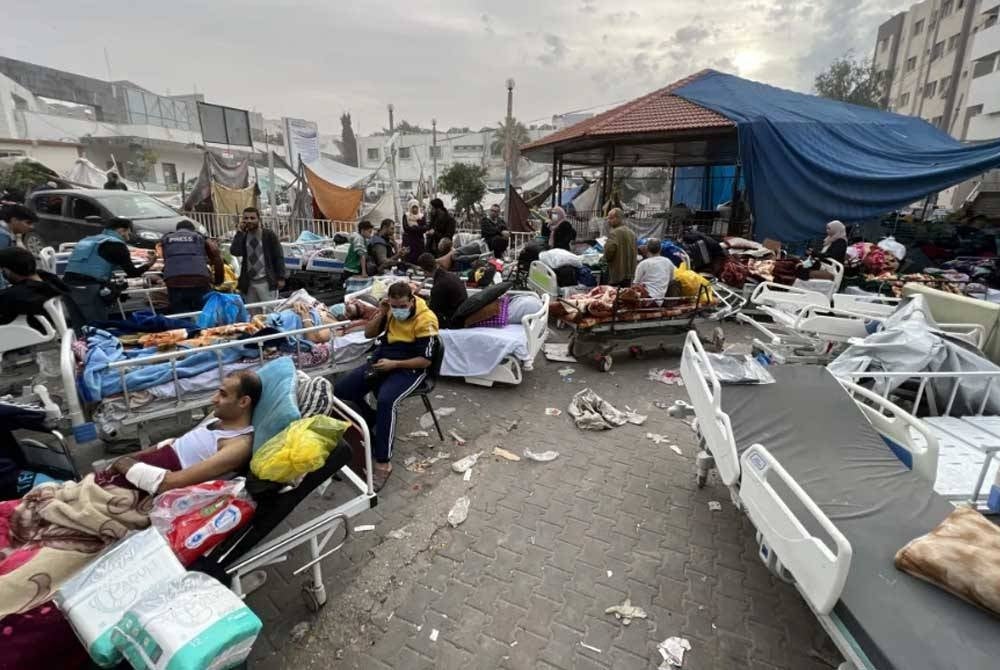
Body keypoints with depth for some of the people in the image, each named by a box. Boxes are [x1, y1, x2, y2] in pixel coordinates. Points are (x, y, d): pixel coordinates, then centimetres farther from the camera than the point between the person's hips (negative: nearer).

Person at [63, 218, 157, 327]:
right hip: (89, 289, -8)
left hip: (68, 285, 8)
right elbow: (132, 272, -2)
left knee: (78, 329, 15)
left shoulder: (87, 240, 24)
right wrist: (149, 264, 14)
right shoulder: (116, 244, -1)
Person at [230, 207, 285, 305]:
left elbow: (279, 257, -2)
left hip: (265, 281, -4)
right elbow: (235, 252, -9)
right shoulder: (242, 236, 8)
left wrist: (281, 278, -7)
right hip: (248, 282, 4)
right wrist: (240, 232, -10)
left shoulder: (269, 235, -2)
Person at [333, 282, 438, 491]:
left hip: (409, 368, -7)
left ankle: (383, 463, -25)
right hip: (381, 360, 7)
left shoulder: (426, 320, -17)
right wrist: (380, 314, -9)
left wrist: (394, 364, -24)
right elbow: (368, 334, 8)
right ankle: (371, 420, 20)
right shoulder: (392, 309, 2)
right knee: (340, 390, -6)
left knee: (386, 401, -35)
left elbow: (426, 360, -17)